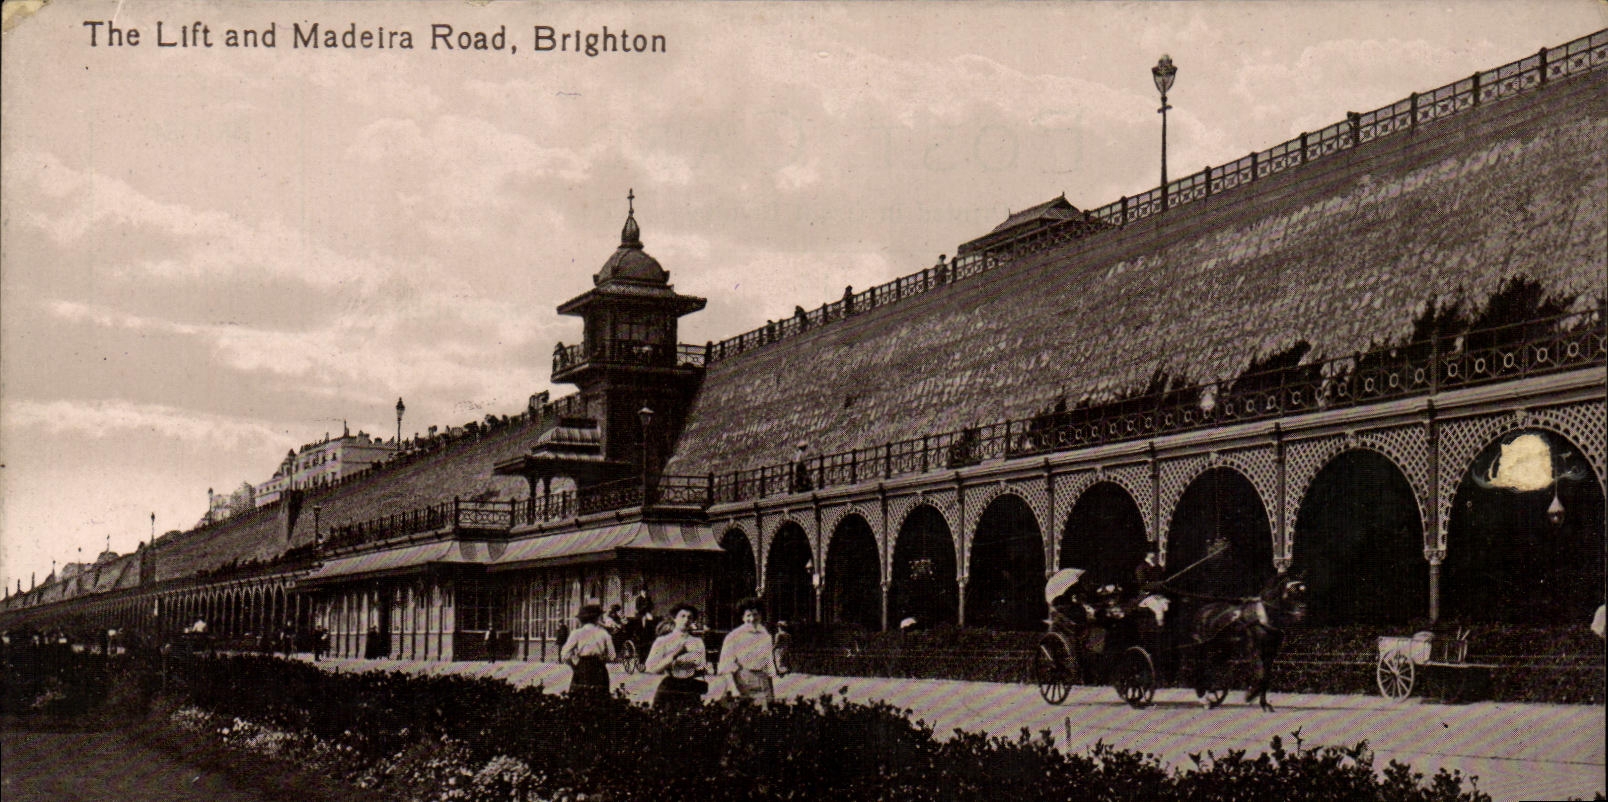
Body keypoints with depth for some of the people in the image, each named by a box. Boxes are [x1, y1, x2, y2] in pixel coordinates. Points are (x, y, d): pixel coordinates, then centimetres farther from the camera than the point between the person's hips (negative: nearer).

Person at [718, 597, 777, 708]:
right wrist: (735, 689, -14)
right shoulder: (734, 637, -3)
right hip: (742, 681, -4)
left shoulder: (765, 636, 12)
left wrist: (772, 693, 15)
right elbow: (727, 666, -6)